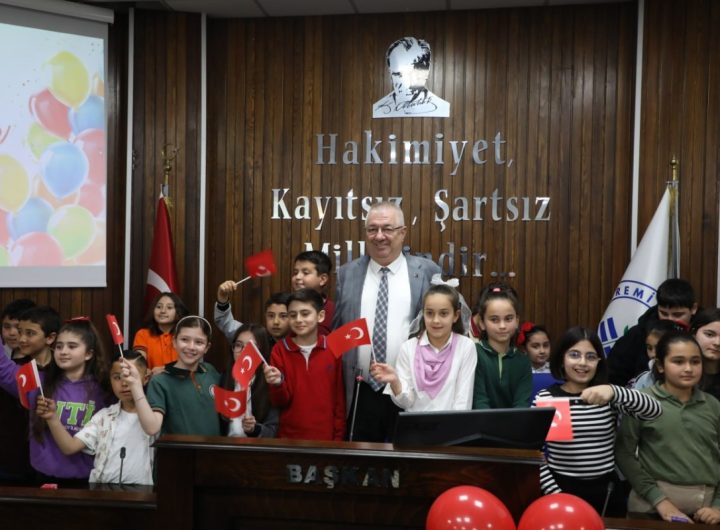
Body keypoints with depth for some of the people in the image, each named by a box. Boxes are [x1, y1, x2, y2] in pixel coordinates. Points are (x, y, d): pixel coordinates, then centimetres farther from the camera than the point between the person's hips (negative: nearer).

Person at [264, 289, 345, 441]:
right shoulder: (280, 350, -3)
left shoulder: (333, 349, -4)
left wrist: (338, 436, -1)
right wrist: (278, 384, -20)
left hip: (325, 437, 0)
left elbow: (339, 399, 1)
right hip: (289, 436, 0)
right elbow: (280, 402, -2)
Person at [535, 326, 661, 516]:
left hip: (606, 493, 2)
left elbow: (655, 411, -14)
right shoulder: (544, 398, -3)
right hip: (562, 489, -2)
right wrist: (555, 494, -12)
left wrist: (614, 391, -29)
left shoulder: (608, 397, 2)